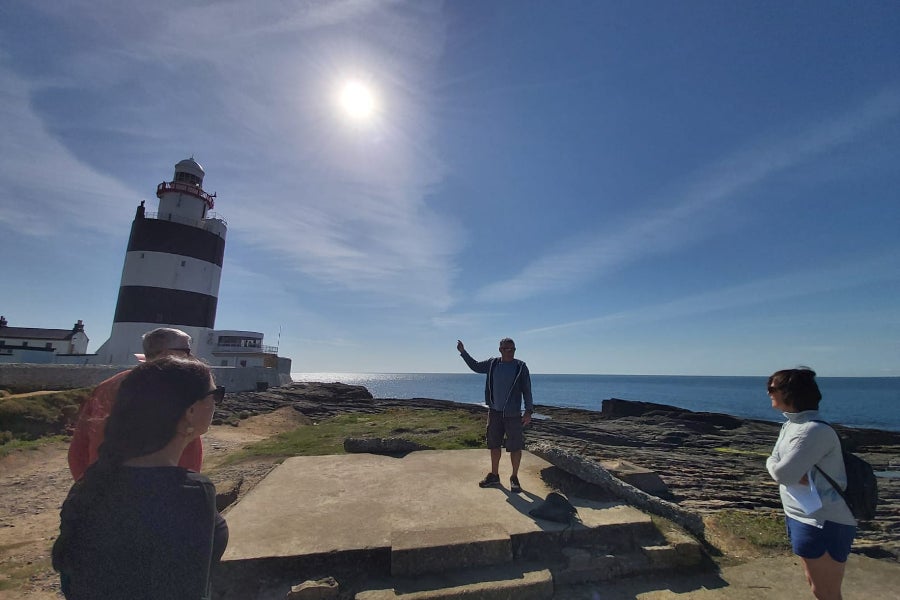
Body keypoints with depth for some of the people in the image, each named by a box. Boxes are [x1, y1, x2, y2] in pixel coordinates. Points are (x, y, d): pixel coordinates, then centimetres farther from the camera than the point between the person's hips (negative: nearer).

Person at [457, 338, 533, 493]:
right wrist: (463, 352, 15)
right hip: (494, 412, 4)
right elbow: (475, 366, 20)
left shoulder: (521, 367, -6)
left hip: (513, 414, -4)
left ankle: (514, 479, 19)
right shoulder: (492, 364, 3)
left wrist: (528, 411, -10)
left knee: (515, 447, 1)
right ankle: (494, 476, 28)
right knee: (494, 445, 13)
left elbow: (527, 390, -5)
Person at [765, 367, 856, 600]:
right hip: (801, 518, 8)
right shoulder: (790, 425, 3)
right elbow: (774, 463, 1)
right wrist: (798, 476, -18)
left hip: (824, 526, -8)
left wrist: (775, 466, -10)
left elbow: (783, 473, -31)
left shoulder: (816, 431, -26)